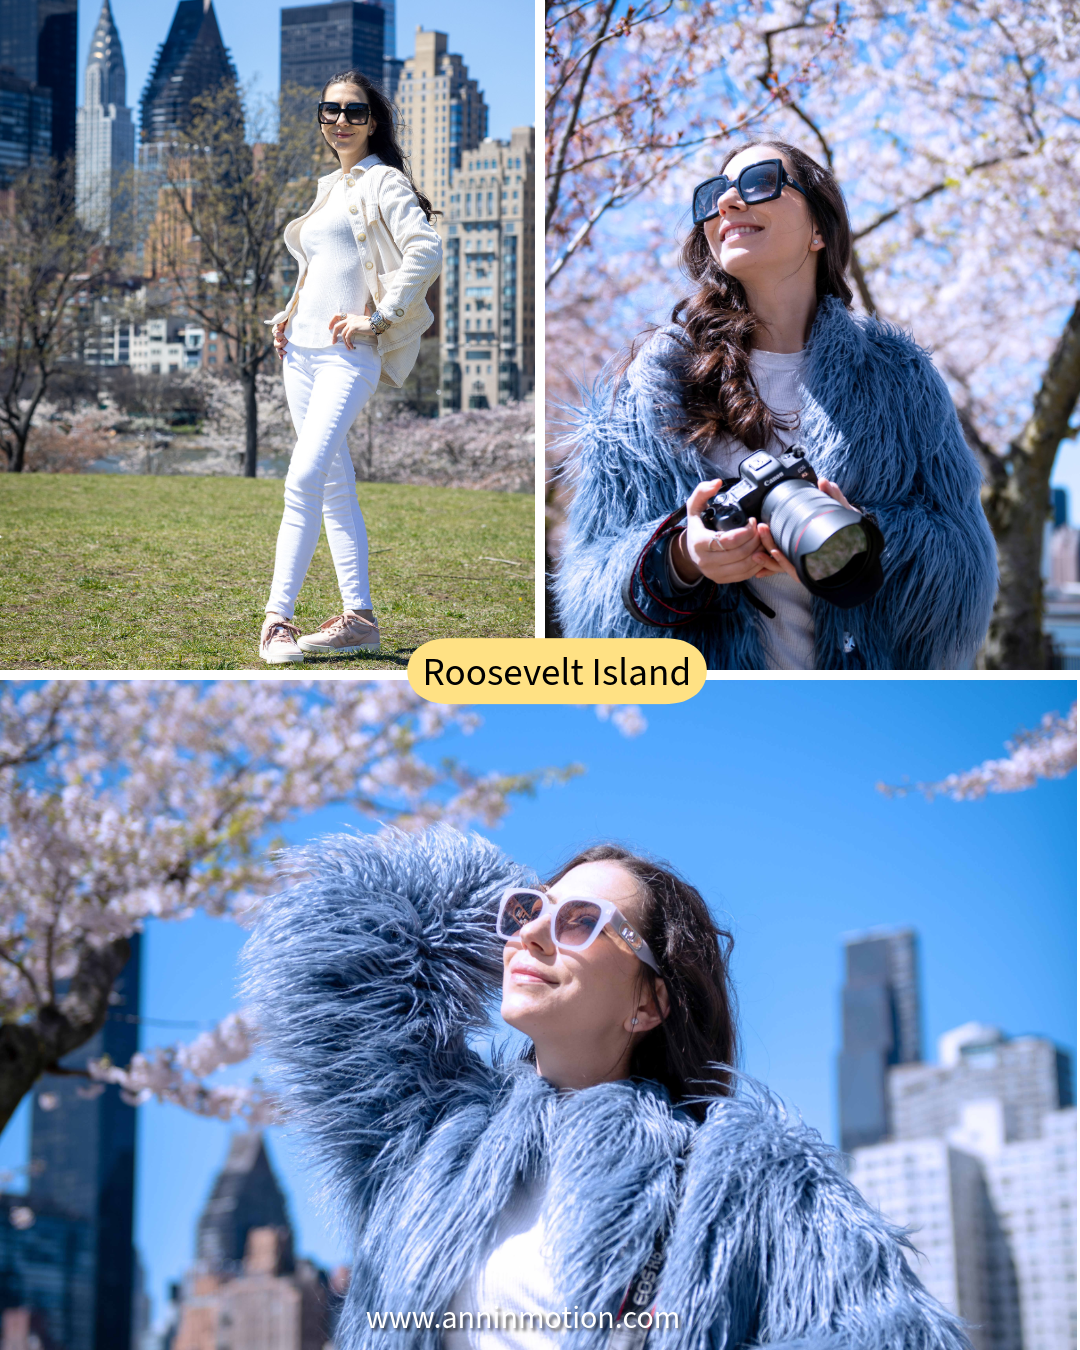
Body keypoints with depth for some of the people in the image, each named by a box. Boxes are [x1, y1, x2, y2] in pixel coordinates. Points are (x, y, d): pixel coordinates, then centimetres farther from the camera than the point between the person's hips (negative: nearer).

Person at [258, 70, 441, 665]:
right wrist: (288, 315, 15)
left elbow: (426, 253, -16)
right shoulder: (326, 187, 21)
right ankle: (358, 617, 8)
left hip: (350, 351, -8)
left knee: (304, 478, -18)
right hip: (302, 348, 8)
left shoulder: (384, 182, -2)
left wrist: (379, 318, -17)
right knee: (335, 484, 6)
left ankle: (278, 618, -19)